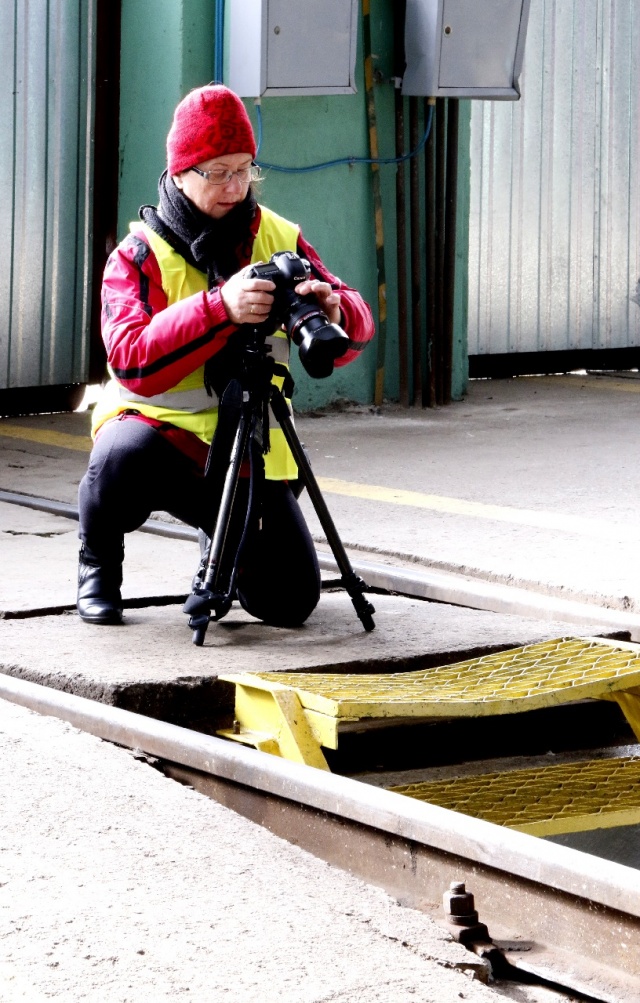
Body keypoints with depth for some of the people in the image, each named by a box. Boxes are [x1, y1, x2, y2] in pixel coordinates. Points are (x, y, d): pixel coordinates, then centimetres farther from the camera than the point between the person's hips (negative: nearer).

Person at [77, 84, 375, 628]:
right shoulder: (140, 253, -9)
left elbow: (358, 328, -6)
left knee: (291, 601, -7)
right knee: (124, 457, -39)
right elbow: (132, 361, -26)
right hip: (160, 429, -3)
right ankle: (99, 562, -4)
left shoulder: (279, 238, 2)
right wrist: (218, 307, -40)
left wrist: (335, 312, -31)